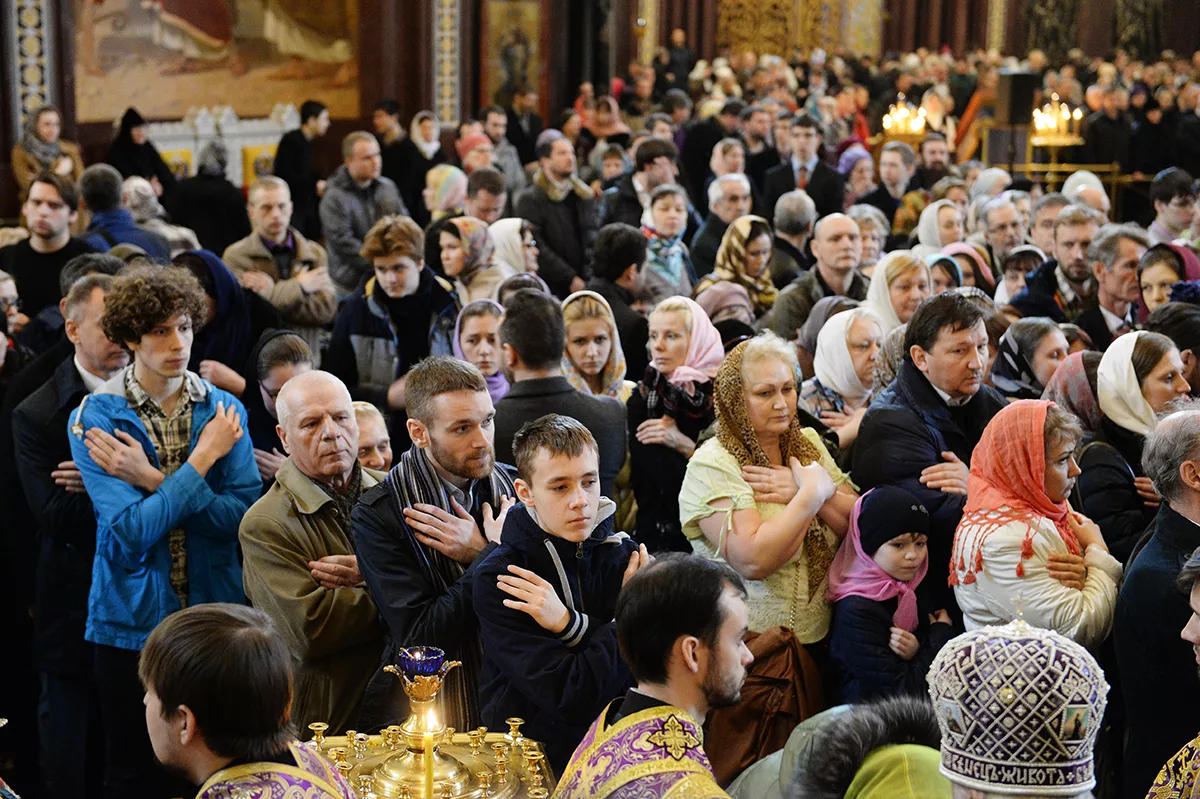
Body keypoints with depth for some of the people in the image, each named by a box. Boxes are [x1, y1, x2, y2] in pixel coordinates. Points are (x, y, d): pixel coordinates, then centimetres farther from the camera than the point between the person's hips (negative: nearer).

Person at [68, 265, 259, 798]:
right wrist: (201, 460, -14)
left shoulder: (223, 411, 2)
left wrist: (152, 479, -17)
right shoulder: (95, 418, -8)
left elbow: (242, 517, -10)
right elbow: (131, 533, -18)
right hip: (134, 625, -2)